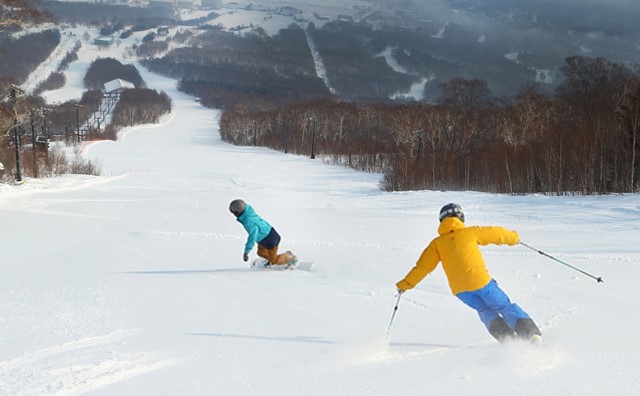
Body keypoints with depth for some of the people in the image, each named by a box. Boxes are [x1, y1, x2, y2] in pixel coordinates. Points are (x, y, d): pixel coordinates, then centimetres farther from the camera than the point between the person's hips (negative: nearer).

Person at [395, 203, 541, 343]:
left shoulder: (437, 243, 8)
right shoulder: (470, 232, 4)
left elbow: (423, 265, 7)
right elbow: (495, 233, 15)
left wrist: (406, 284, 17)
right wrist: (513, 237, 34)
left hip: (459, 289, 3)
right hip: (480, 280, -2)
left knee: (485, 310, 23)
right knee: (505, 307, 11)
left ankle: (508, 339, 6)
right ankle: (530, 333, -6)